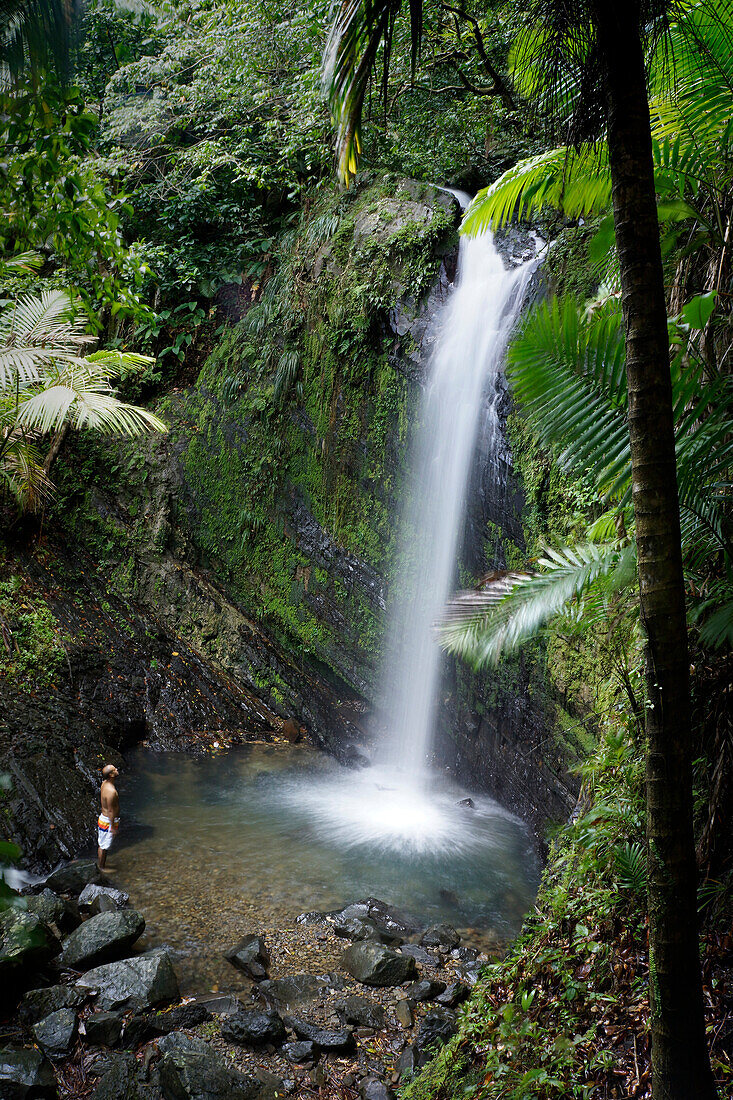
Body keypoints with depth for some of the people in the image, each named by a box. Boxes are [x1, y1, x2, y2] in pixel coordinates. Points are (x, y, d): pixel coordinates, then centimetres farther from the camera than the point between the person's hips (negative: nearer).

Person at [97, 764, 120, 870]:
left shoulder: (105, 783, -3)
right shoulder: (111, 791, -32)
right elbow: (110, 811, -26)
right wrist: (113, 827, -17)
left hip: (103, 817, 9)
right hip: (108, 821, -9)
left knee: (102, 844, 23)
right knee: (104, 846, 9)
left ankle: (101, 863, 39)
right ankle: (101, 868, 25)